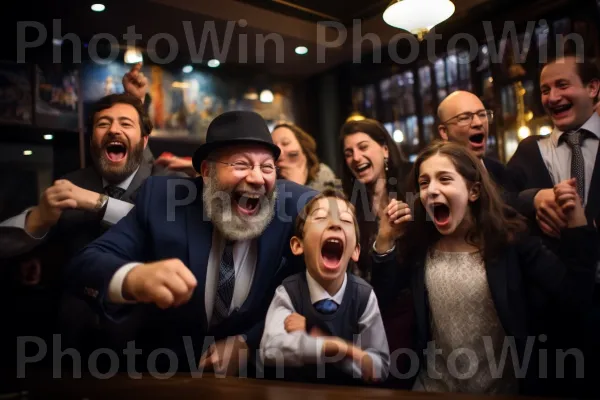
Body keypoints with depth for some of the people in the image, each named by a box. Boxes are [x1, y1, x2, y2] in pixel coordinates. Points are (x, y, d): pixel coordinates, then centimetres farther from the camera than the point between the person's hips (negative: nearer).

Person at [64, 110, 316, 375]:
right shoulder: (160, 198, -10)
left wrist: (249, 344, -20)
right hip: (167, 368, 1)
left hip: (260, 371, 0)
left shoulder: (300, 207, -13)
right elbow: (83, 266, -15)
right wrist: (134, 278, -37)